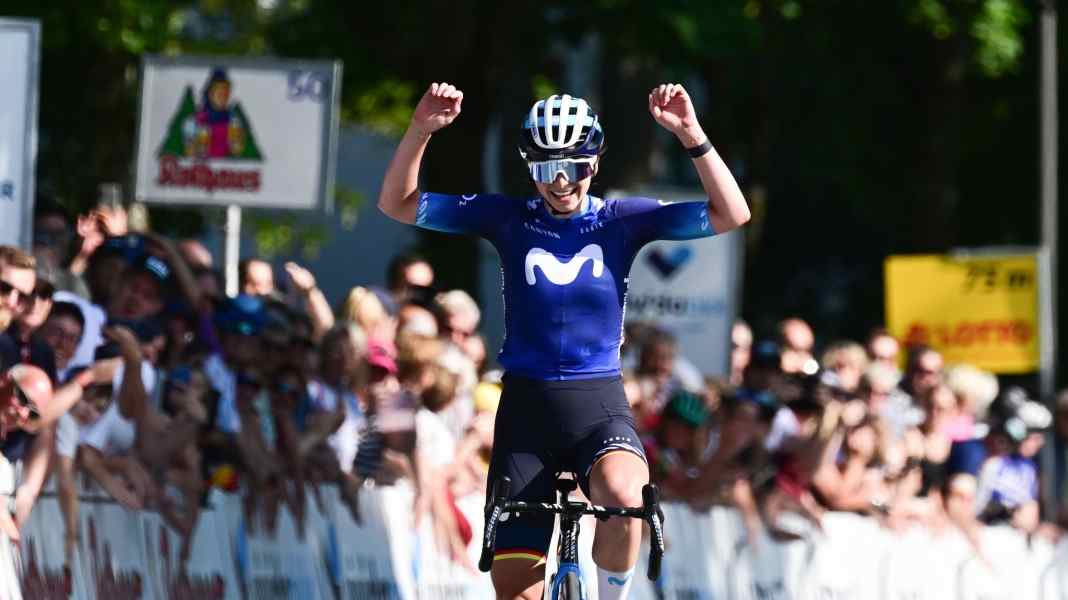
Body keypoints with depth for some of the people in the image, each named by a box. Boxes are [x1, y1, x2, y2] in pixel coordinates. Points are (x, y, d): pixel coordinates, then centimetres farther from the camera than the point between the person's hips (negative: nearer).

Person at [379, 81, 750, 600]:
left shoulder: (620, 220, 1)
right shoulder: (508, 219, 2)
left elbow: (732, 215, -7)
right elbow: (397, 204, 1)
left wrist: (690, 134, -19)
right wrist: (421, 129, -14)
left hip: (599, 407, -1)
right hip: (525, 408, 1)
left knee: (624, 497, -35)